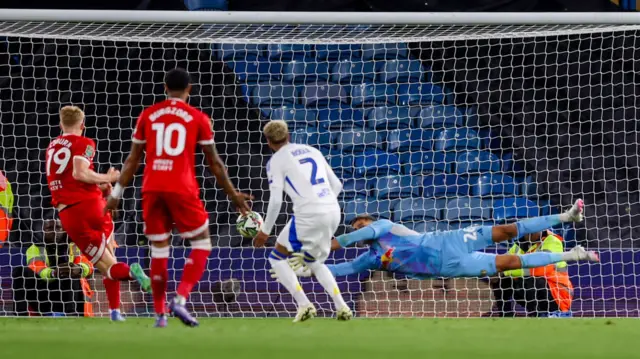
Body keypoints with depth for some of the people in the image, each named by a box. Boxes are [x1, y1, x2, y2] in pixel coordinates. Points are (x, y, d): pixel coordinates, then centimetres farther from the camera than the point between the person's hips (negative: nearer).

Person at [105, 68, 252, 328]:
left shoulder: (148, 115, 11)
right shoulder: (197, 118, 4)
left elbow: (133, 159, 12)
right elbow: (214, 163, 7)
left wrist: (118, 192, 19)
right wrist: (233, 194, 17)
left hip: (151, 189, 3)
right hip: (182, 189, -3)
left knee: (159, 249, 10)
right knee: (201, 245, 8)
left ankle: (159, 313, 10)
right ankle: (181, 299, -10)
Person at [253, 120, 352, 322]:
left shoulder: (276, 161, 2)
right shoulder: (312, 151, 19)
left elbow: (275, 201, -5)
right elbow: (336, 185, 21)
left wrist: (265, 231, 4)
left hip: (308, 214, -6)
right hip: (332, 211, 6)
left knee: (277, 258, 11)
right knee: (314, 261, 27)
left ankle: (304, 305, -7)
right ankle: (341, 307, 9)